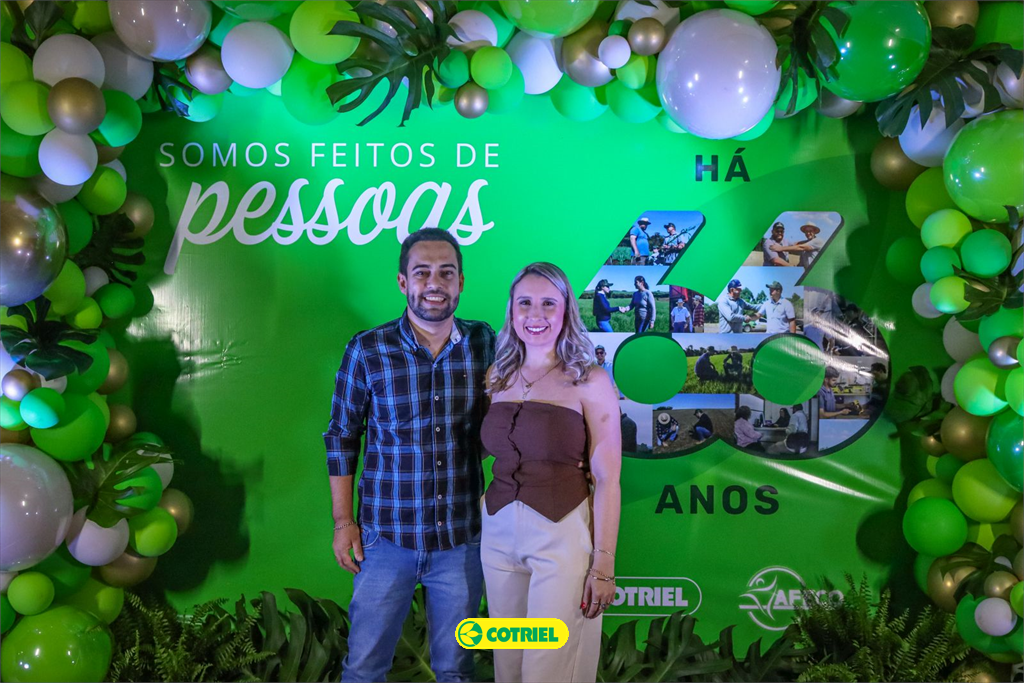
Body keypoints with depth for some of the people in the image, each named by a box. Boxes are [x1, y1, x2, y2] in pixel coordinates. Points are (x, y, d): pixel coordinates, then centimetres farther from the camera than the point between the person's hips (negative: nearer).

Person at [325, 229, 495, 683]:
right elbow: (341, 437, 1)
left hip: (463, 538, 2)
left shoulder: (485, 344, -3)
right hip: (386, 538, -1)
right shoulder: (366, 352, -8)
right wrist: (342, 521, 0)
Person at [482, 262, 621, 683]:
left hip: (562, 536, -4)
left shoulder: (590, 383, -8)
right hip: (498, 532, 4)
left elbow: (607, 480, -9)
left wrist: (604, 565, -12)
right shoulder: (498, 377, 6)